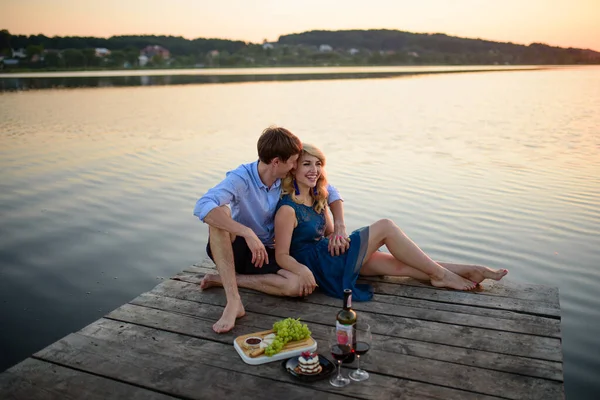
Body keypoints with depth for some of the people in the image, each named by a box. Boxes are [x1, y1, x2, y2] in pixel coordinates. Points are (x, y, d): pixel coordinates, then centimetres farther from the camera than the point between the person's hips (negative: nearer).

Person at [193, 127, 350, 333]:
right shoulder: (240, 179, -23)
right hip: (231, 248, -4)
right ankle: (233, 302, -35)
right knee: (220, 212, -36)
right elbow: (202, 207, -40)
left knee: (302, 286, -24)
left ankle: (224, 279, -11)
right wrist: (248, 233, -48)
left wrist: (339, 228, -9)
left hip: (265, 253, 4)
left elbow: (329, 191, 6)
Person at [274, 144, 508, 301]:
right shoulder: (287, 208, -18)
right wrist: (301, 269, -36)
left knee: (398, 264, -3)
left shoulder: (318, 199, 10)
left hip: (329, 255, 9)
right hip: (316, 264, -9)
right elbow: (282, 255, -19)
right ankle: (440, 274, -3)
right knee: (385, 226, -13)